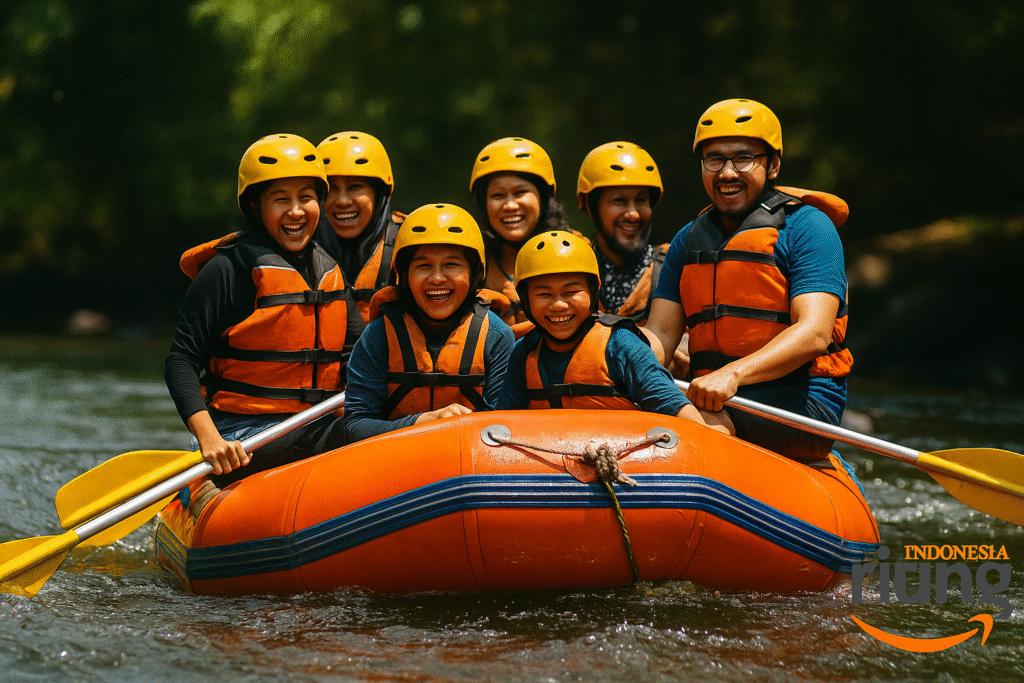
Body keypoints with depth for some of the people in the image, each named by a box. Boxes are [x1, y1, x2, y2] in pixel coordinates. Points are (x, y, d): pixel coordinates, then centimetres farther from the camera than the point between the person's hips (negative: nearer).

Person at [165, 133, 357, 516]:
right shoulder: (225, 271, -5)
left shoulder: (331, 274, 15)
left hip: (316, 428, 8)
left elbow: (347, 355, 21)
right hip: (245, 439, -8)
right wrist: (209, 438, -22)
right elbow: (180, 362, -8)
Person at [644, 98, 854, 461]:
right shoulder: (689, 241, 16)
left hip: (804, 405, -5)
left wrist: (733, 374, -32)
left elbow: (814, 333, -16)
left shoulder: (805, 227, -3)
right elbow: (660, 334, 8)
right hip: (720, 402, 5)